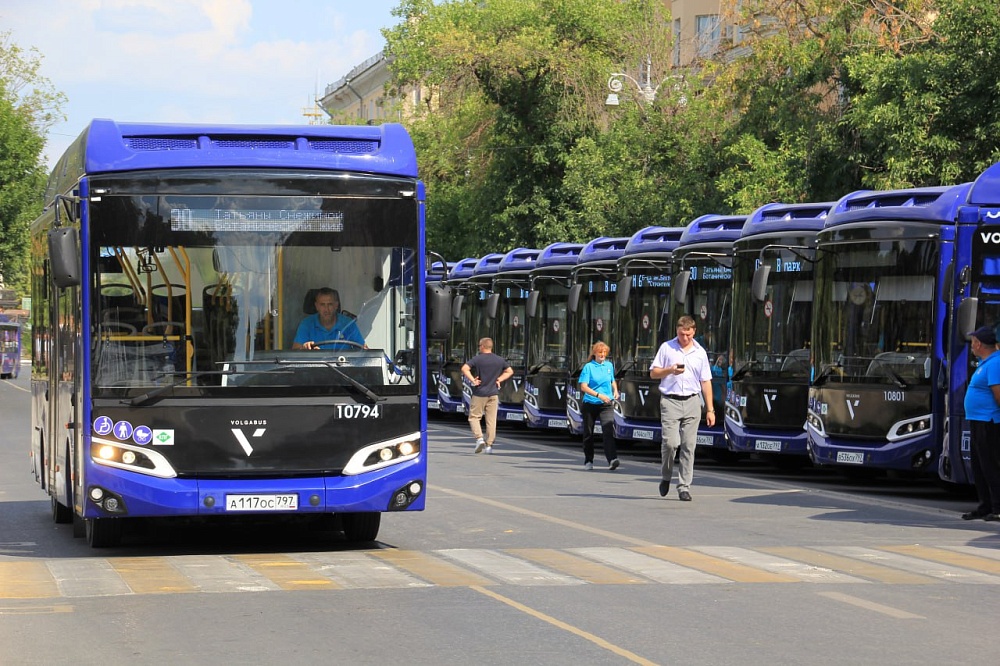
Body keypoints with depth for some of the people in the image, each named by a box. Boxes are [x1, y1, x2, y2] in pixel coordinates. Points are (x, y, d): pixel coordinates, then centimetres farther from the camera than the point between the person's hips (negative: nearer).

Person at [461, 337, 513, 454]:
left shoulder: (477, 359, -6)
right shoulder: (500, 360, 6)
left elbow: (465, 368, -18)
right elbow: (510, 371, 15)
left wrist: (472, 380, -11)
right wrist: (499, 380, 8)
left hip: (479, 393, -3)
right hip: (494, 394, 3)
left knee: (474, 417, 6)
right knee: (491, 420, 5)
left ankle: (479, 438, -14)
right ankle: (489, 445, 3)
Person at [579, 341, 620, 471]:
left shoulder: (609, 365, 8)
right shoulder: (589, 367, -4)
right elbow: (583, 387, -13)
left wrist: (615, 390, 5)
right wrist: (598, 395, -25)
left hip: (606, 404, 1)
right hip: (590, 405, -1)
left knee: (608, 430, -18)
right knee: (588, 433, 10)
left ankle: (612, 459, -30)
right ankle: (588, 461, 25)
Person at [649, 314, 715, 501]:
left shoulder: (700, 352, 10)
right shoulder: (666, 348, 5)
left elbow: (706, 382, 12)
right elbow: (653, 373, 7)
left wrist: (710, 409, 7)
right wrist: (670, 370, -13)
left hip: (692, 402, 2)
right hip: (670, 402, -2)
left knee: (688, 446, -2)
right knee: (670, 442, -13)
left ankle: (684, 487, 3)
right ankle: (665, 477, 12)